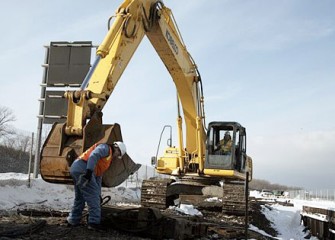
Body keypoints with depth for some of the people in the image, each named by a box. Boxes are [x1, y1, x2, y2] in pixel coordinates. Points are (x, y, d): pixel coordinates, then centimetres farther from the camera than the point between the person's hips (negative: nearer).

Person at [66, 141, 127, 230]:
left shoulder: (107, 160, 29)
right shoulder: (105, 148, 2)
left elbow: (98, 177, 30)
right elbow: (93, 156, -19)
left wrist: (98, 194, 28)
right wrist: (89, 171, -30)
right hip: (83, 169, -10)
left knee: (79, 198, 22)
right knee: (93, 197, -5)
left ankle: (73, 220, 29)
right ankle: (94, 222, -4)